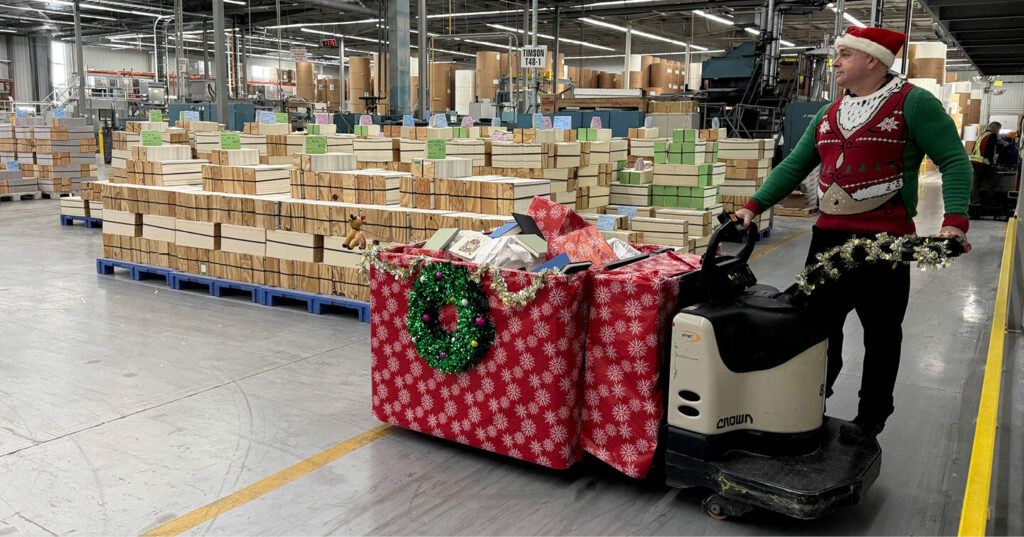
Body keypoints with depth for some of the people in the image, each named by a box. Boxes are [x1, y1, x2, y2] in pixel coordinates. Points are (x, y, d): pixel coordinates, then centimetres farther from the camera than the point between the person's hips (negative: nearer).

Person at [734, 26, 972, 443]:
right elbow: (794, 166, 15)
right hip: (828, 236, 6)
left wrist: (955, 223, -22)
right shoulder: (829, 114, 15)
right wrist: (754, 206, 4)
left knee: (881, 333, 7)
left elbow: (954, 161, -9)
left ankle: (871, 417, 21)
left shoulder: (913, 104, -5)